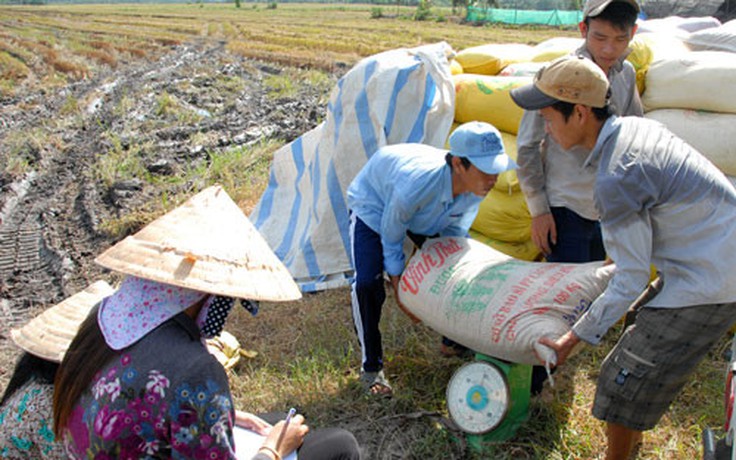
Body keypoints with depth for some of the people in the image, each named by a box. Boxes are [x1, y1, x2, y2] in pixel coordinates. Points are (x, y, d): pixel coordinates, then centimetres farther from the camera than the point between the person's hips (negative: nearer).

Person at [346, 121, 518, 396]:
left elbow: (455, 231, -6)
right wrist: (399, 290, -18)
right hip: (374, 203, -5)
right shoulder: (417, 183, -46)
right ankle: (371, 367, 0)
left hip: (425, 213, 6)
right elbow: (391, 238, -27)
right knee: (368, 283, -21)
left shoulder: (475, 189, -28)